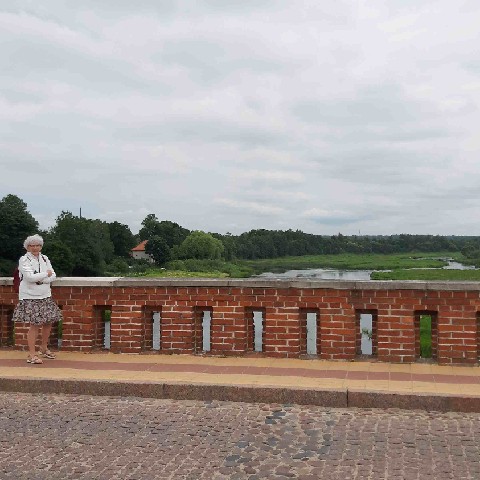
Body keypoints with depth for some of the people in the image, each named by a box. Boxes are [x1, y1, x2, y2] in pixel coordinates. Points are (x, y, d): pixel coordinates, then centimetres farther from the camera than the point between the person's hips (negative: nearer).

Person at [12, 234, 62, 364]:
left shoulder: (44, 259, 10)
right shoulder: (24, 260, -7)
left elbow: (53, 275, 2)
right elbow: (30, 277, -20)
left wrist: (40, 279, -13)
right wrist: (46, 274, -8)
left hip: (45, 296, 6)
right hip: (30, 297, -6)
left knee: (49, 322, 10)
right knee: (35, 325, -7)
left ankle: (44, 348, 31)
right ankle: (32, 355, 3)